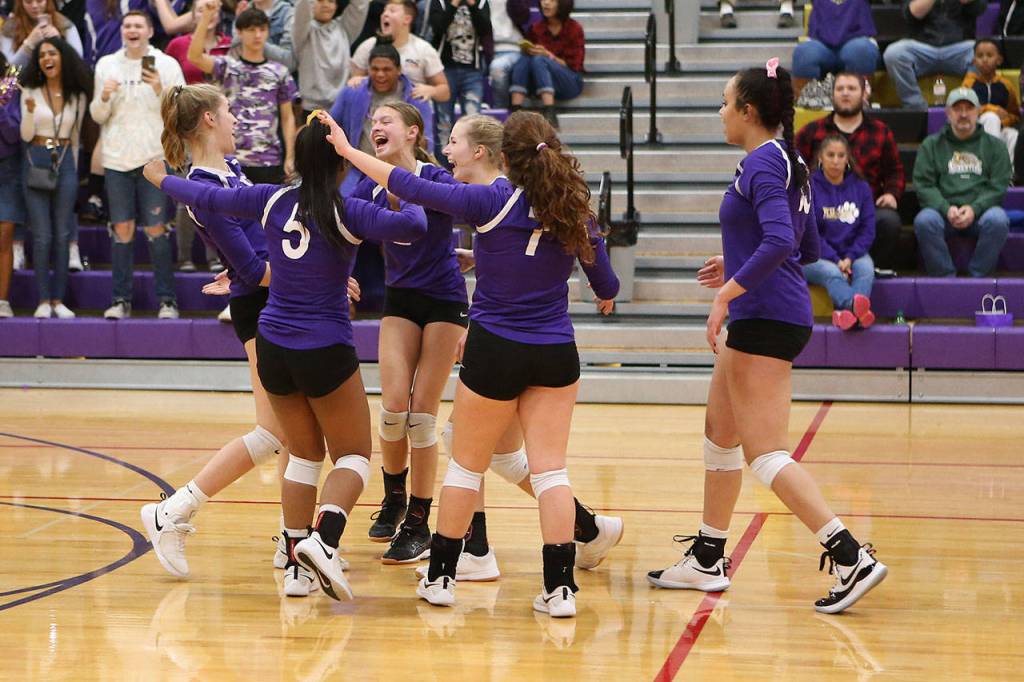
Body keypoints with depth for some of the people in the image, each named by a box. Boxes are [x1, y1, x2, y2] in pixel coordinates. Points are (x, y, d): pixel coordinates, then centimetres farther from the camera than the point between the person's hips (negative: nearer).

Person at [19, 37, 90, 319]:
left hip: (65, 163, 1)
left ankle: (58, 300, 5)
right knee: (42, 235, -5)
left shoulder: (78, 96, 7)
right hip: (36, 162, -1)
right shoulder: (30, 92, 2)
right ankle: (43, 301, 0)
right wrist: (30, 111, -19)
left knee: (62, 235, 1)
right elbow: (26, 136, -1)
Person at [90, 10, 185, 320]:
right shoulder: (106, 65, 9)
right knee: (122, 229, 3)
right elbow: (98, 117, 10)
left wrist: (160, 90, -18)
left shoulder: (166, 64, 2)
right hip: (117, 158, 2)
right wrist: (103, 97, -10)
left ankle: (167, 299, 2)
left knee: (156, 229, -3)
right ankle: (121, 300, 8)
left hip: (155, 157, -2)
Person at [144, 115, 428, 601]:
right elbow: (411, 227, -24)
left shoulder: (273, 200, -3)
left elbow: (209, 198, 9)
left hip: (273, 348, 5)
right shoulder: (345, 213, -14)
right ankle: (324, 539, -19)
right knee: (353, 456, 6)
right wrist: (410, 203, -1)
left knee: (304, 456, 18)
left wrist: (162, 179, 27)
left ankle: (296, 564, 13)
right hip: (326, 351, -5)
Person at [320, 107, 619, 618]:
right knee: (550, 468, 3)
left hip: (494, 351, -2)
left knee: (466, 465, 12)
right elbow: (606, 289, 8)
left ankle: (441, 576, 21)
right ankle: (560, 586, -4)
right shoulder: (574, 213, -1)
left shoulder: (492, 202, -12)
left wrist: (347, 150, -1)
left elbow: (410, 187, -11)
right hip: (555, 355, 3)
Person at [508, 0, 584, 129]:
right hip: (541, 84, 4)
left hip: (571, 83, -4)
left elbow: (574, 66, -6)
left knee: (539, 60, -29)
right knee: (524, 59, -23)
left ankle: (550, 116, -43)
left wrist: (548, 55, -20)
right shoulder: (536, 29, 5)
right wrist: (528, 51, -15)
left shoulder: (574, 28, -5)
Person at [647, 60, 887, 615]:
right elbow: (808, 248, 22)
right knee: (720, 433, 19)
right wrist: (739, 268, 22)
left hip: (765, 320, -10)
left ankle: (851, 557, -17)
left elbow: (780, 240, -28)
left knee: (765, 453, -11)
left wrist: (728, 293, -26)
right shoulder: (788, 162, 15)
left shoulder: (762, 163, -14)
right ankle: (707, 559, 29)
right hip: (764, 319, 10)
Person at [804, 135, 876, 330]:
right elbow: (809, 232, -6)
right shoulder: (810, 187, 0)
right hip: (816, 258, -3)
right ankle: (855, 306, -64)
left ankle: (844, 313, -55)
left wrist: (850, 258, -11)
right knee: (832, 274, -35)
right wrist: (835, 261, -16)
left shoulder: (860, 188, 11)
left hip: (852, 253, 3)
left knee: (866, 268, -31)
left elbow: (867, 230, 6)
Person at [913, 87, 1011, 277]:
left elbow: (998, 187, 4)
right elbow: (923, 185, 4)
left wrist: (975, 208, -14)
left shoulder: (995, 146, 14)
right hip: (942, 210, 0)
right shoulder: (931, 145, 14)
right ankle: (944, 277, -20)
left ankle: (979, 277, -18)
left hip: (981, 210, 0)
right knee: (924, 220, -33)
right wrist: (946, 209, -14)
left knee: (998, 219, -33)